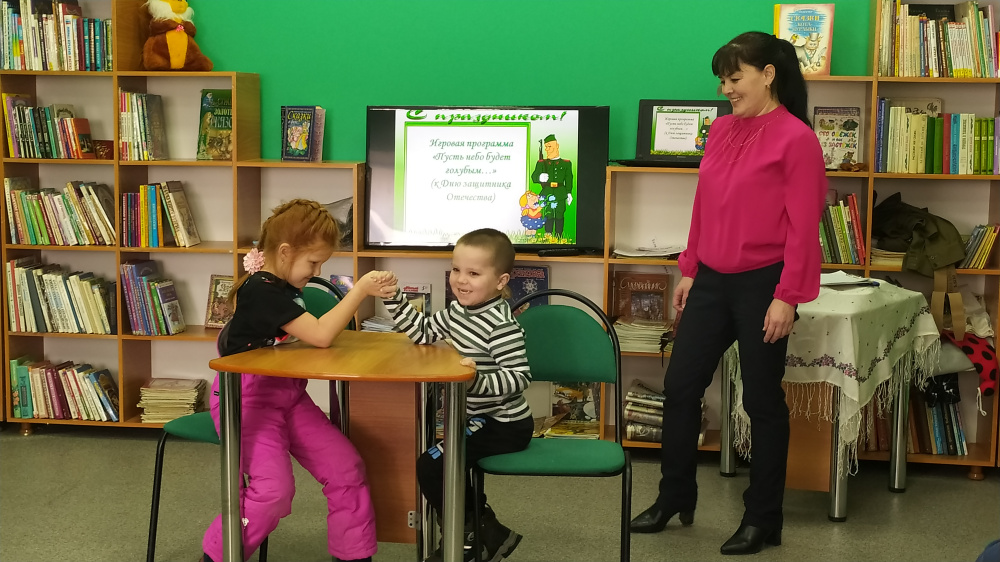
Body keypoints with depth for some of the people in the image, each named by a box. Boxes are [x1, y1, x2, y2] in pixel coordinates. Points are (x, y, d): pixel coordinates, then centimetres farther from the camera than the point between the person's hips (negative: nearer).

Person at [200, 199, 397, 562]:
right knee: (274, 490, -23)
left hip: (288, 395, 9)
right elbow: (320, 336, -29)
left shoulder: (287, 287, 9)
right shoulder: (262, 291, -22)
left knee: (347, 469, -2)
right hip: (248, 396, -9)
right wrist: (361, 290, -24)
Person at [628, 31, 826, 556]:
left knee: (762, 400, 5)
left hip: (762, 284, -7)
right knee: (680, 385, 11)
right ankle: (674, 498, 28)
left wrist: (787, 297, -15)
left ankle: (762, 519, 19)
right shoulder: (722, 129, 9)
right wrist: (689, 270, 15)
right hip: (712, 280, 7)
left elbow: (803, 227, -14)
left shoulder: (795, 139, -12)